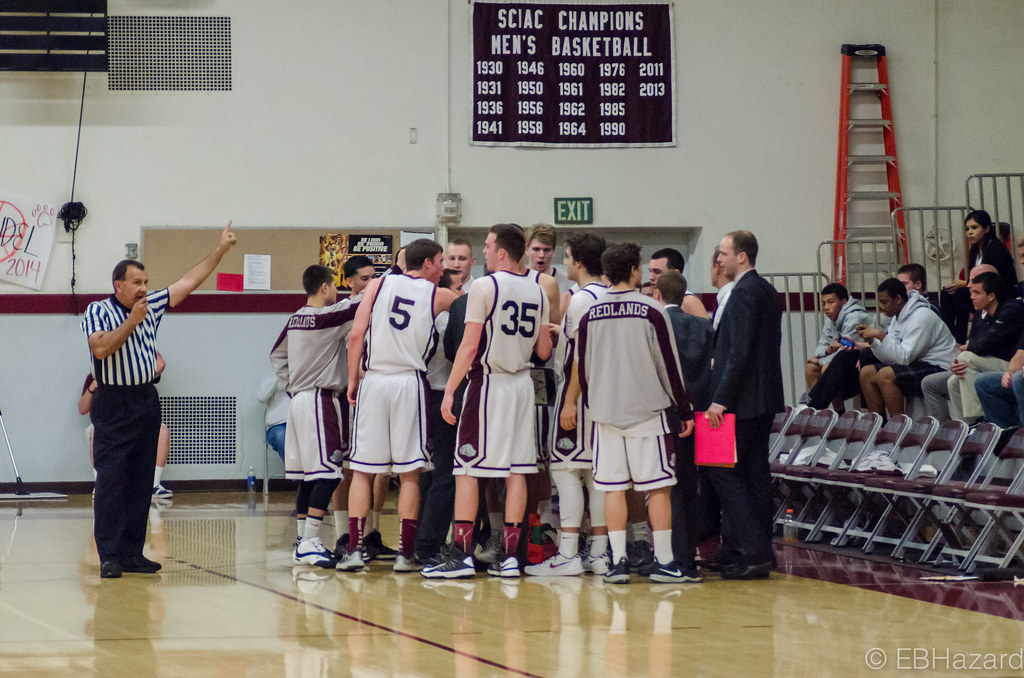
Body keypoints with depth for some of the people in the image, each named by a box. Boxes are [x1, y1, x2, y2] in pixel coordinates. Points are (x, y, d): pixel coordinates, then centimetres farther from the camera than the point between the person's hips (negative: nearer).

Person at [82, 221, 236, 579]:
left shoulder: (151, 306, 11)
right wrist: (132, 321, -16)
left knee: (141, 482, 6)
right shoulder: (98, 311, -5)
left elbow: (189, 282, 14)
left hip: (147, 401, 6)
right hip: (113, 405, -6)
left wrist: (221, 249, 13)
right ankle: (109, 555, -10)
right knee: (111, 479, -9)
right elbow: (101, 348, -21)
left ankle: (132, 552, 9)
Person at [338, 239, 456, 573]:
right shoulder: (439, 295, 4)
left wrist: (352, 380, 6)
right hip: (410, 382, -1)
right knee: (409, 473, 5)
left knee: (362, 470, 6)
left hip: (373, 381, 1)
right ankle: (405, 553, 3)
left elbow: (356, 336, -1)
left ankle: (354, 549, 0)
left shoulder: (379, 284, 5)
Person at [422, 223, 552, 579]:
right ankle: (509, 555, 6)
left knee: (466, 469, -2)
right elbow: (544, 351, 9)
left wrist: (449, 390, -10)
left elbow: (469, 347, -14)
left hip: (488, 382, -6)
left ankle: (461, 554, -6)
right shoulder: (537, 292, 8)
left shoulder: (484, 287, -10)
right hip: (523, 384, 6)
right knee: (516, 471, 7)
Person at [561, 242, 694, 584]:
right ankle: (663, 561, 1)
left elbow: (583, 367, 9)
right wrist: (684, 411, 3)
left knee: (613, 487, 5)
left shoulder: (590, 315, 4)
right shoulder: (652, 312, -7)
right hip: (648, 410, -3)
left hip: (606, 414, 3)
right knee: (658, 486, 2)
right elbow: (670, 365, -4)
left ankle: (617, 561, 2)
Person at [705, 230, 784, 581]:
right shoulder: (766, 291, 16)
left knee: (723, 471, -7)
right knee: (755, 472, 10)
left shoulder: (744, 292, -14)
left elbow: (740, 351, -20)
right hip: (764, 397, 10)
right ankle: (759, 553, 12)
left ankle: (750, 552, -11)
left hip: (743, 399, -10)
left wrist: (720, 399, -20)